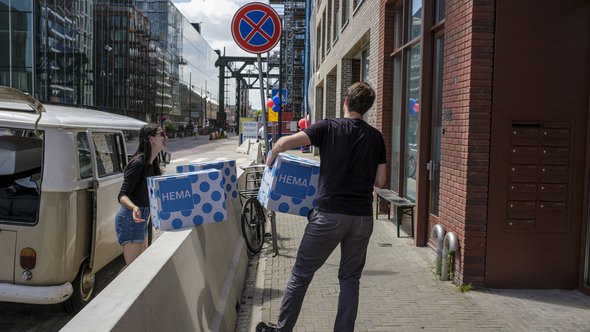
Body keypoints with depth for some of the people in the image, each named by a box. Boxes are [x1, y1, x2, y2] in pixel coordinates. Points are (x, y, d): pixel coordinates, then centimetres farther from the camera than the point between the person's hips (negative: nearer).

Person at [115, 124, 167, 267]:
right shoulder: (138, 163, -20)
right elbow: (123, 195, -24)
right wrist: (134, 208, -43)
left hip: (141, 218, 10)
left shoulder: (152, 163, 7)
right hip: (130, 219, -10)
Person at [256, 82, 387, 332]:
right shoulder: (375, 137, 7)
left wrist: (271, 159, 8)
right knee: (350, 278, 15)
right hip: (362, 217, 3)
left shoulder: (329, 127, -3)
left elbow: (284, 143, -12)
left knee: (301, 274, 9)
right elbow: (379, 181, 9)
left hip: (330, 214, -3)